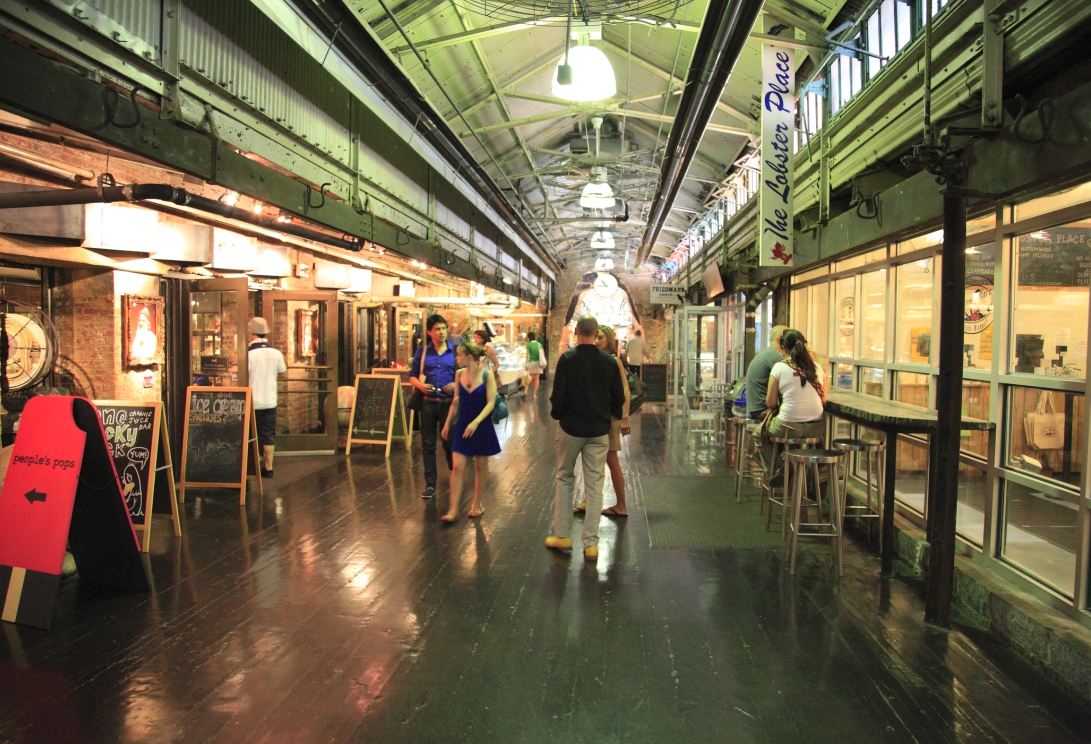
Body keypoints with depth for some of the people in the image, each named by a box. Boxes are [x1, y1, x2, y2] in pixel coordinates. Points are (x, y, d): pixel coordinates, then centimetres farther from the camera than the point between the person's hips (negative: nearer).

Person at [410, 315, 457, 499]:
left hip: (448, 403, -1)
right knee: (428, 444, 5)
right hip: (428, 403, 1)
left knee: (449, 441, 10)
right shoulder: (422, 351, 4)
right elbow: (412, 376, 7)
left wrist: (456, 385, -15)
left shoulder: (454, 351, 2)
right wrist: (420, 385, -13)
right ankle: (430, 484, 12)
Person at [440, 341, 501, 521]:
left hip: (482, 426, -3)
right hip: (462, 425, 3)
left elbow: (490, 403, -14)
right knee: (457, 467, -3)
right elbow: (456, 401, 11)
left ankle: (476, 505, 25)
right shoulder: (459, 374, 1)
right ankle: (453, 509, 0)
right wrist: (447, 423, 12)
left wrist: (476, 422, -24)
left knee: (480, 466, 9)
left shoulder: (487, 375, -11)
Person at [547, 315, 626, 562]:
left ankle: (562, 535, 17)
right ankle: (591, 543, 8)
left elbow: (557, 395, -13)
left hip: (571, 429, -1)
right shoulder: (609, 361, -3)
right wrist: (612, 415, 23)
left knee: (565, 479, 14)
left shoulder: (567, 359, -11)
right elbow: (619, 398, 3)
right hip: (599, 430, 2)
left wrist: (557, 414, 8)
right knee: (595, 485, 6)